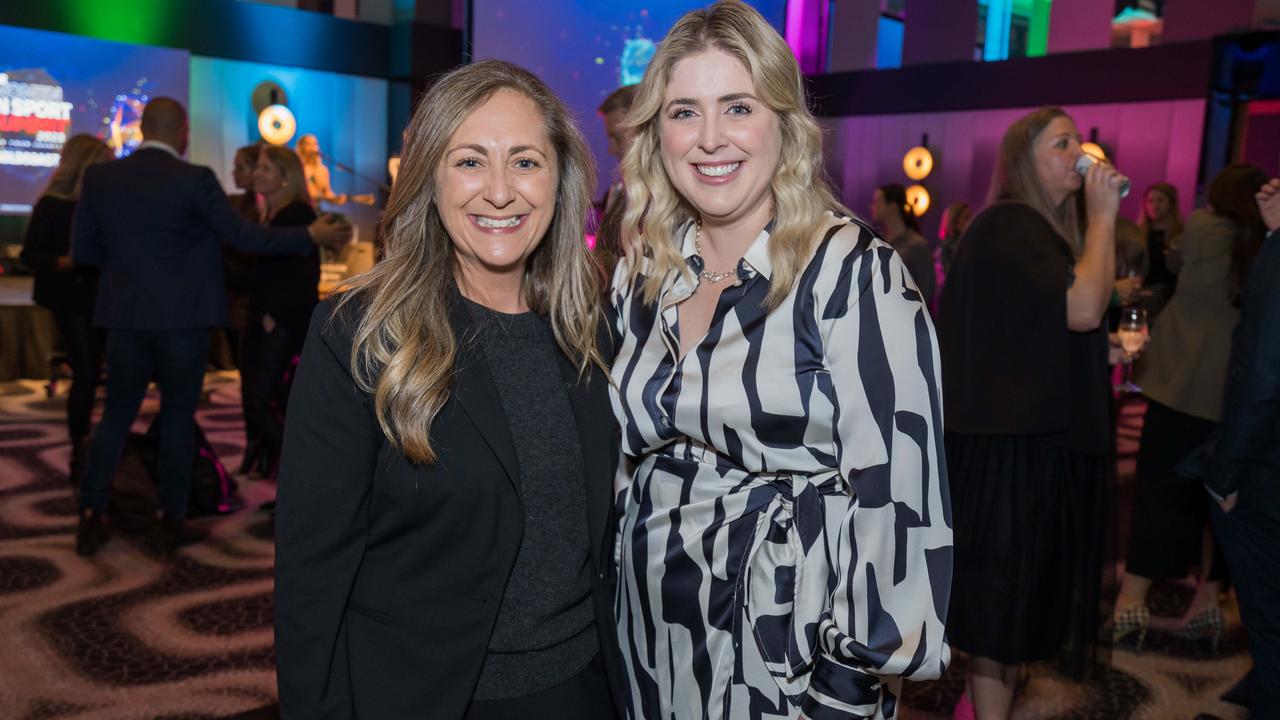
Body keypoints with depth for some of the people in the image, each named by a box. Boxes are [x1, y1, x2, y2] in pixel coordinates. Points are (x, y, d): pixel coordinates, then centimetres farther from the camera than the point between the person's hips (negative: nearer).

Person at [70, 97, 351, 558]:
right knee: (178, 417, 8)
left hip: (125, 317, 3)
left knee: (116, 414, 14)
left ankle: (90, 517, 15)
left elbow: (83, 251, 5)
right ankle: (169, 521, 13)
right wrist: (310, 235, -1)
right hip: (184, 318, -3)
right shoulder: (195, 179, -11)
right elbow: (244, 237, -9)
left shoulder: (99, 177, 1)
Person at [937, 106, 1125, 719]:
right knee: (1004, 583, -1)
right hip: (1011, 441, -10)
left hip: (1037, 434, 10)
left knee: (1017, 581, 17)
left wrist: (1107, 351, 11)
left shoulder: (1044, 228, 15)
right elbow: (1082, 307, -27)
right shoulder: (1009, 225, -16)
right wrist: (1103, 215, -17)